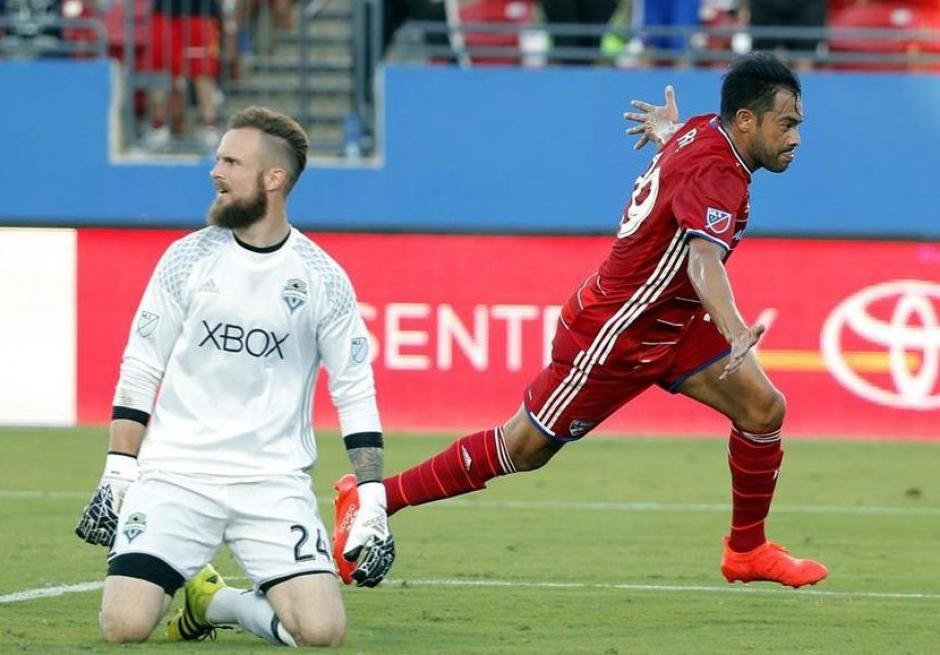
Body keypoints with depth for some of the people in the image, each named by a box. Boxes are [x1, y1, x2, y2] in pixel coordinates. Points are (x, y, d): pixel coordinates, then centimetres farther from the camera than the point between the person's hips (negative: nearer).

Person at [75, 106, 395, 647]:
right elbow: (139, 372, 6)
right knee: (124, 626, -19)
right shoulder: (188, 258, 2)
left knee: (323, 631, -20)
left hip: (275, 482, 0)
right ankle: (178, 581, 17)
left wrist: (372, 505, -3)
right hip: (176, 475, 0)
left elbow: (355, 393, 3)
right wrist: (117, 475, 1)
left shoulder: (322, 278, 0)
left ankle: (216, 601, 10)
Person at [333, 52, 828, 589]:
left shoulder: (701, 131, 0)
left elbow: (679, 143, 27)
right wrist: (735, 332, -63)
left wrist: (665, 130, 51)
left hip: (670, 325, 9)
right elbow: (704, 260, -47)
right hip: (613, 337, -9)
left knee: (764, 409, -2)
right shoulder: (714, 174, -29)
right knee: (523, 449, 3)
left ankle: (747, 550, 14)